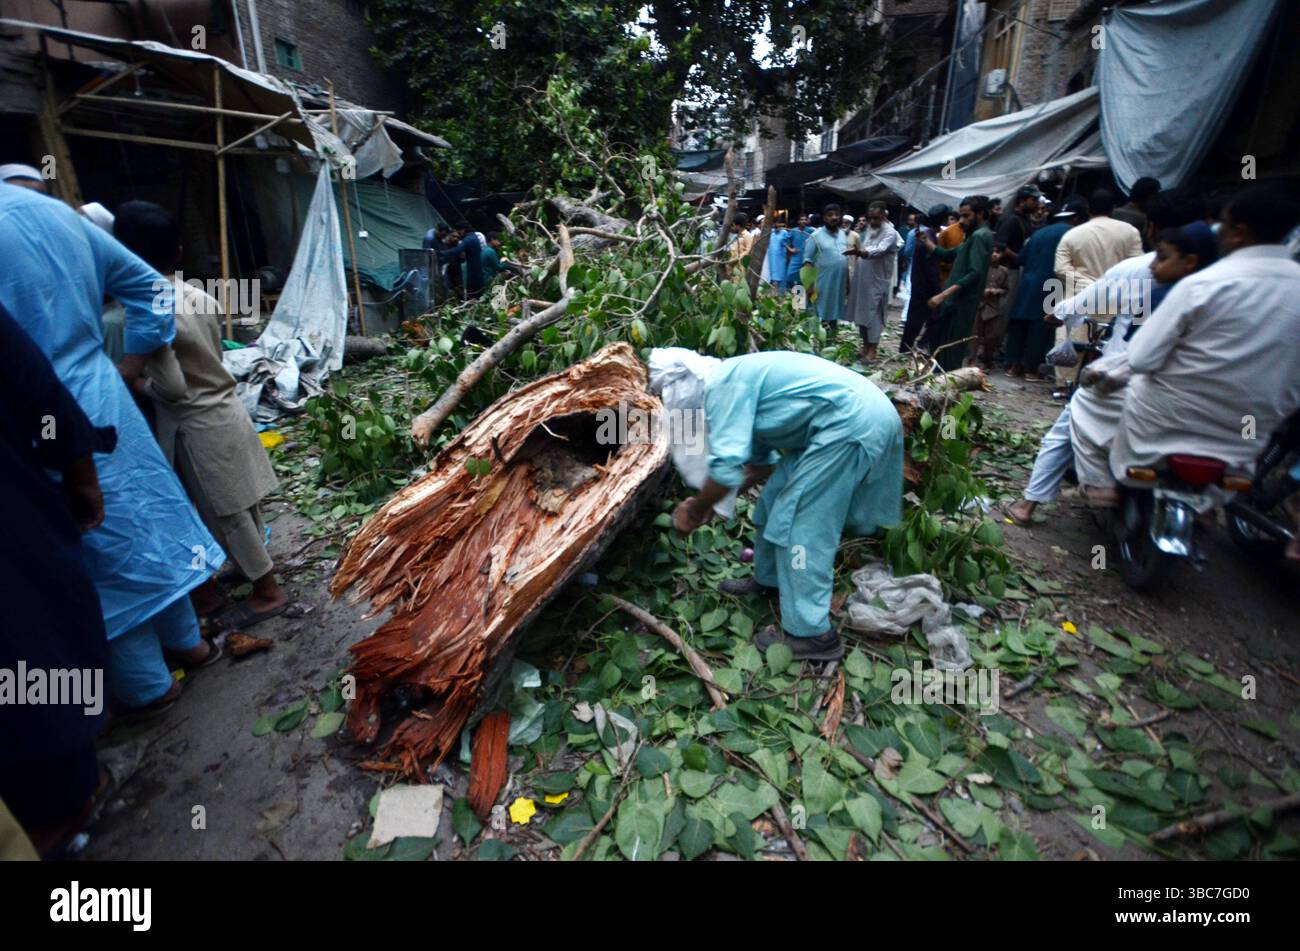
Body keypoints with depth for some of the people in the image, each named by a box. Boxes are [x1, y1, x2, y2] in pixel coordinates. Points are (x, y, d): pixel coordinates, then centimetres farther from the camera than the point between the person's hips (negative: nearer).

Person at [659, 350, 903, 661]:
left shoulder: (722, 382, -12)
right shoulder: (737, 378, 18)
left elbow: (727, 465, -20)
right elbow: (760, 462, 23)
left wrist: (694, 512, -5)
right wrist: (711, 498, 21)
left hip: (852, 422, -10)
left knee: (802, 524, -6)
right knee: (777, 500, 18)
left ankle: (810, 634, 4)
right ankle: (769, 579, 37)